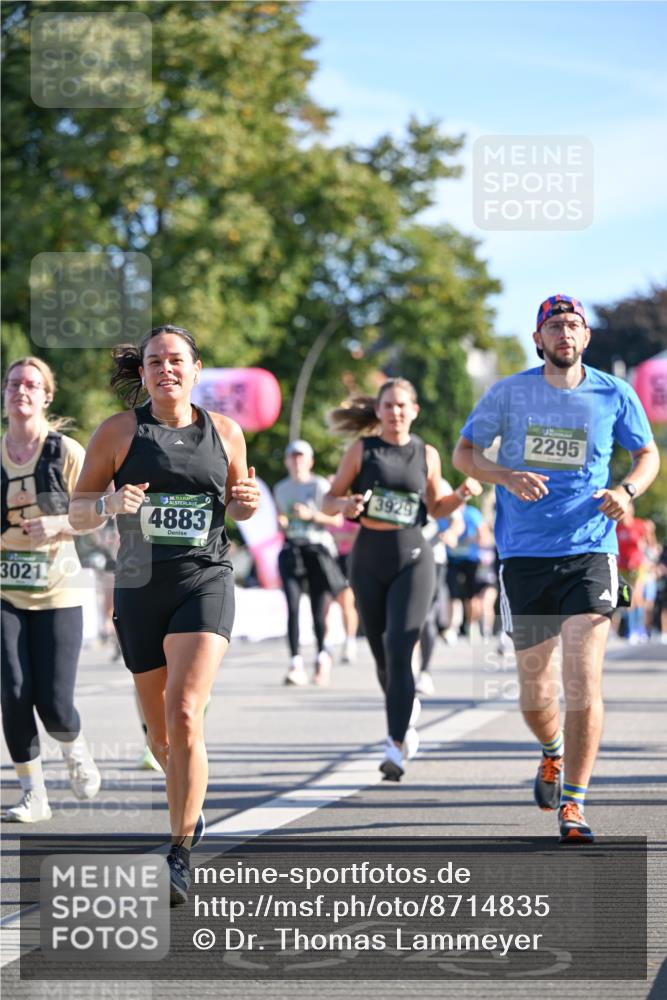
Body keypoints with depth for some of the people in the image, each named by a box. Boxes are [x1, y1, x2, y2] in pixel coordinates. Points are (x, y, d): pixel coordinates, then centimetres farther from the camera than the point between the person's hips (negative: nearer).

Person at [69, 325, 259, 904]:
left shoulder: (224, 432, 6)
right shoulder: (118, 433, 1)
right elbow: (77, 512, 3)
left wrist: (247, 502, -3)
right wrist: (110, 503, -18)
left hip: (205, 581, -1)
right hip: (140, 589, 1)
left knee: (184, 715, -19)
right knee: (160, 735, 11)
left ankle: (181, 852, -12)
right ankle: (190, 809, 43)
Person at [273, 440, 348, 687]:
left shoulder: (321, 486, 0)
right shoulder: (280, 489, 13)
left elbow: (337, 519, -3)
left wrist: (312, 515, -16)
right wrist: (281, 522, 3)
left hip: (318, 548, -3)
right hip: (292, 550, 3)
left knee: (319, 610, -2)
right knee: (292, 606, -14)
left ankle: (323, 655, 25)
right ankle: (296, 665, -17)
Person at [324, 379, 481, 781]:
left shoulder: (427, 454, 7)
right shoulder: (362, 450, 4)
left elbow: (435, 508, 17)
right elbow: (330, 499, 5)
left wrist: (460, 495, -2)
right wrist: (346, 505, -17)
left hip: (412, 559, -1)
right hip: (369, 559, 1)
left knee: (399, 651, -16)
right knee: (382, 655, 9)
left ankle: (397, 747, -18)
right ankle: (408, 708, 40)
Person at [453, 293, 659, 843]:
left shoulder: (614, 395, 3)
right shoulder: (509, 393, 2)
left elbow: (648, 454, 16)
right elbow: (464, 453, 8)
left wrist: (626, 490, -6)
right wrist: (506, 477, -12)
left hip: (589, 551, -1)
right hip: (524, 555, 1)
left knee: (584, 679, -14)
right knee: (535, 690, 7)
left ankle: (573, 804, -8)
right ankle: (553, 754, 41)